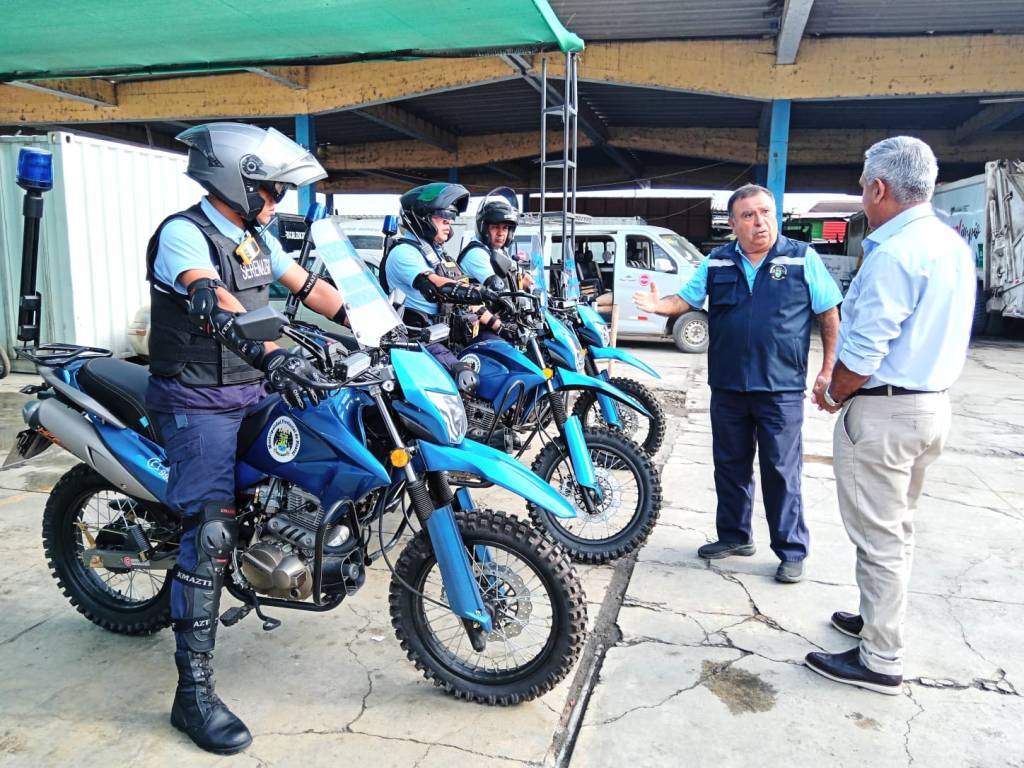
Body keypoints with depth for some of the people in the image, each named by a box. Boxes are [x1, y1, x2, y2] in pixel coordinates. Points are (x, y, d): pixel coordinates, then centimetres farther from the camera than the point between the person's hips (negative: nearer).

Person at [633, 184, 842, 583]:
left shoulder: (803, 258, -2)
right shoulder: (717, 263, 7)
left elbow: (829, 314, 1)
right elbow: (686, 299, 10)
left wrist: (828, 371, -4)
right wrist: (659, 305, -13)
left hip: (781, 389, -4)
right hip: (727, 386, 4)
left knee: (781, 472, 1)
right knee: (730, 466, 14)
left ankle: (792, 551, 15)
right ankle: (734, 536, 31)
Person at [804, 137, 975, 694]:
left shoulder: (892, 255, -22)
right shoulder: (954, 246, 9)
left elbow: (862, 354, -24)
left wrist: (833, 393, -4)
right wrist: (844, 388, 13)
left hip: (884, 412, -9)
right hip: (933, 403, 10)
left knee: (878, 537, 1)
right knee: (898, 527, 21)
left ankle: (880, 661, 12)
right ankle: (879, 618, 37)